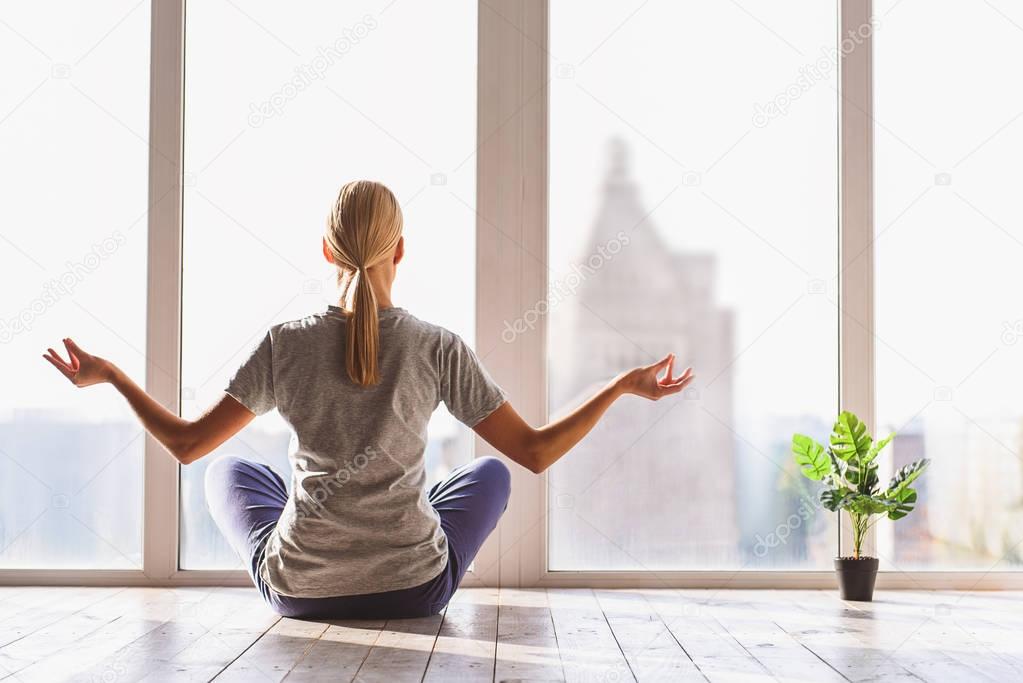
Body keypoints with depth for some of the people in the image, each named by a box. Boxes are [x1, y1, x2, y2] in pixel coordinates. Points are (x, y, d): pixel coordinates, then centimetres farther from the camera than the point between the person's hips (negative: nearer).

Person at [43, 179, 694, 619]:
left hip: (298, 590, 1)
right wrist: (624, 385, 2)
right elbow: (536, 451, -8)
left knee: (229, 469, 30)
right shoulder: (439, 348, -11)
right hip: (416, 589, 0)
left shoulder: (287, 343, -8)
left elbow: (187, 444, -2)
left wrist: (109, 374, 11)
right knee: (491, 471, 29)